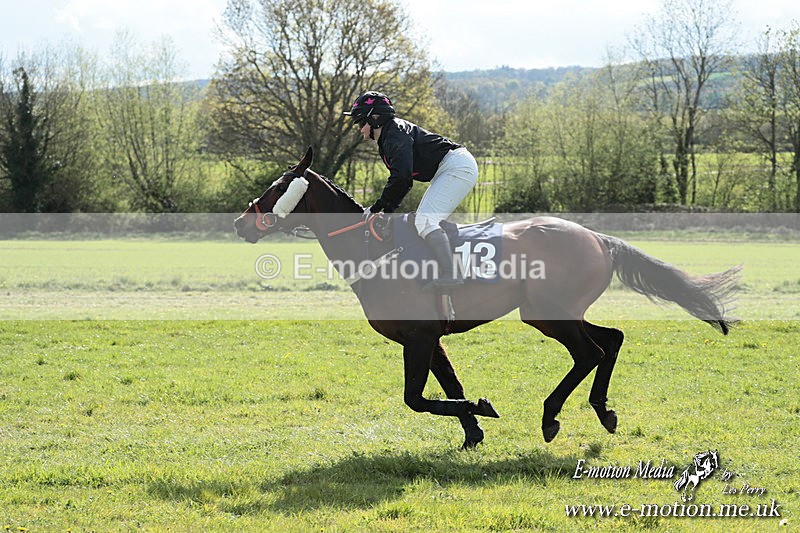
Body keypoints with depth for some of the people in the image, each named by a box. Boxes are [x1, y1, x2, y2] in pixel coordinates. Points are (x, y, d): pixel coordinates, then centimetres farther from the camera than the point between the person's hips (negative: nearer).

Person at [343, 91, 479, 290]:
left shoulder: (396, 133, -15)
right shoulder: (385, 141, 18)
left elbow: (401, 177, -26)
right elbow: (401, 180, 19)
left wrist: (376, 208, -19)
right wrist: (387, 211, 6)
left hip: (457, 166, -11)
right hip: (446, 172, 11)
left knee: (425, 221, -21)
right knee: (424, 221, 12)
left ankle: (450, 273, -32)